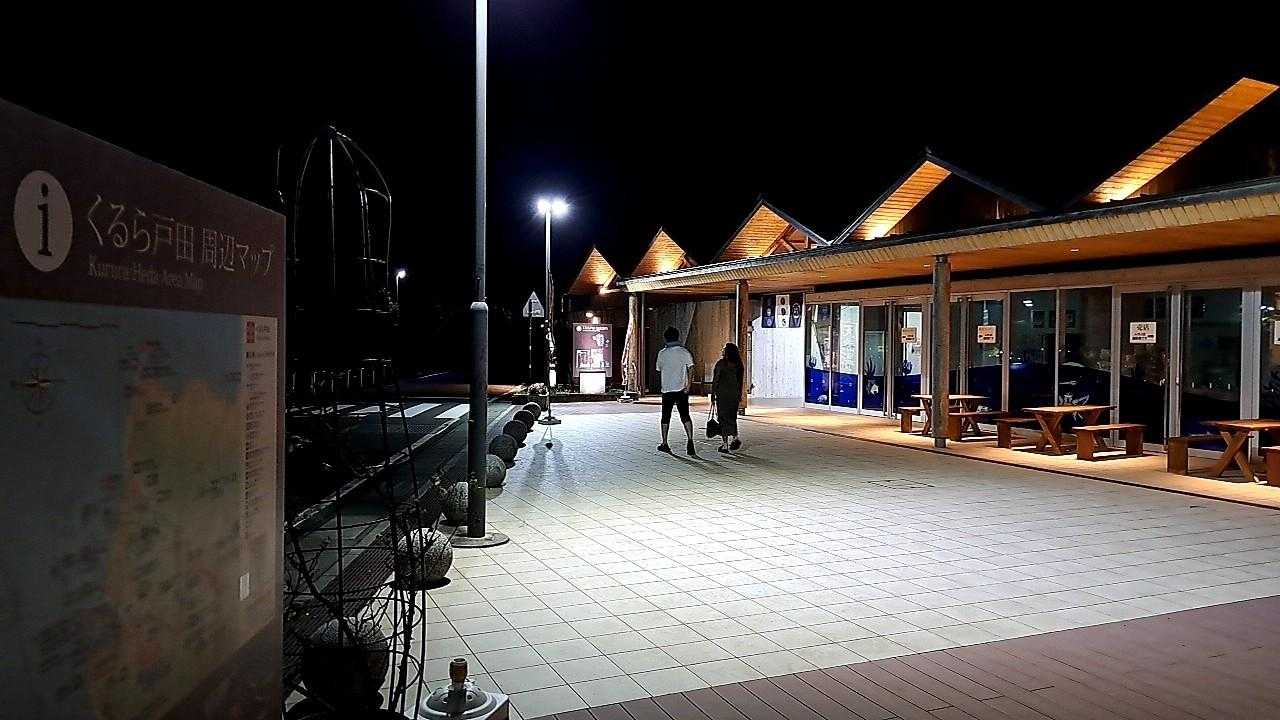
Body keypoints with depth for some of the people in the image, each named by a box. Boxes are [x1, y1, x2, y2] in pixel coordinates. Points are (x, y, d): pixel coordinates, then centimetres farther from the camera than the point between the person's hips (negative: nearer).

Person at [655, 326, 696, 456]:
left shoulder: (662, 353, 3)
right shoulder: (684, 351, -2)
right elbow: (690, 368, -13)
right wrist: (688, 385, -12)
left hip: (666, 389, 1)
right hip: (681, 389, -1)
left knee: (666, 417, 12)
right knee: (685, 416, 1)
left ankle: (664, 444, 18)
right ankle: (690, 441, -16)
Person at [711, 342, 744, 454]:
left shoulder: (721, 363, -9)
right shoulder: (738, 365, 5)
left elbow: (715, 380, -9)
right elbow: (740, 381, 9)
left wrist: (713, 394, -3)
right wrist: (740, 394, 16)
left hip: (722, 393, -5)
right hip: (734, 394, 5)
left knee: (723, 419, 0)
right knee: (732, 417, 18)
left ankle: (725, 444, -1)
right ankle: (735, 438, 5)